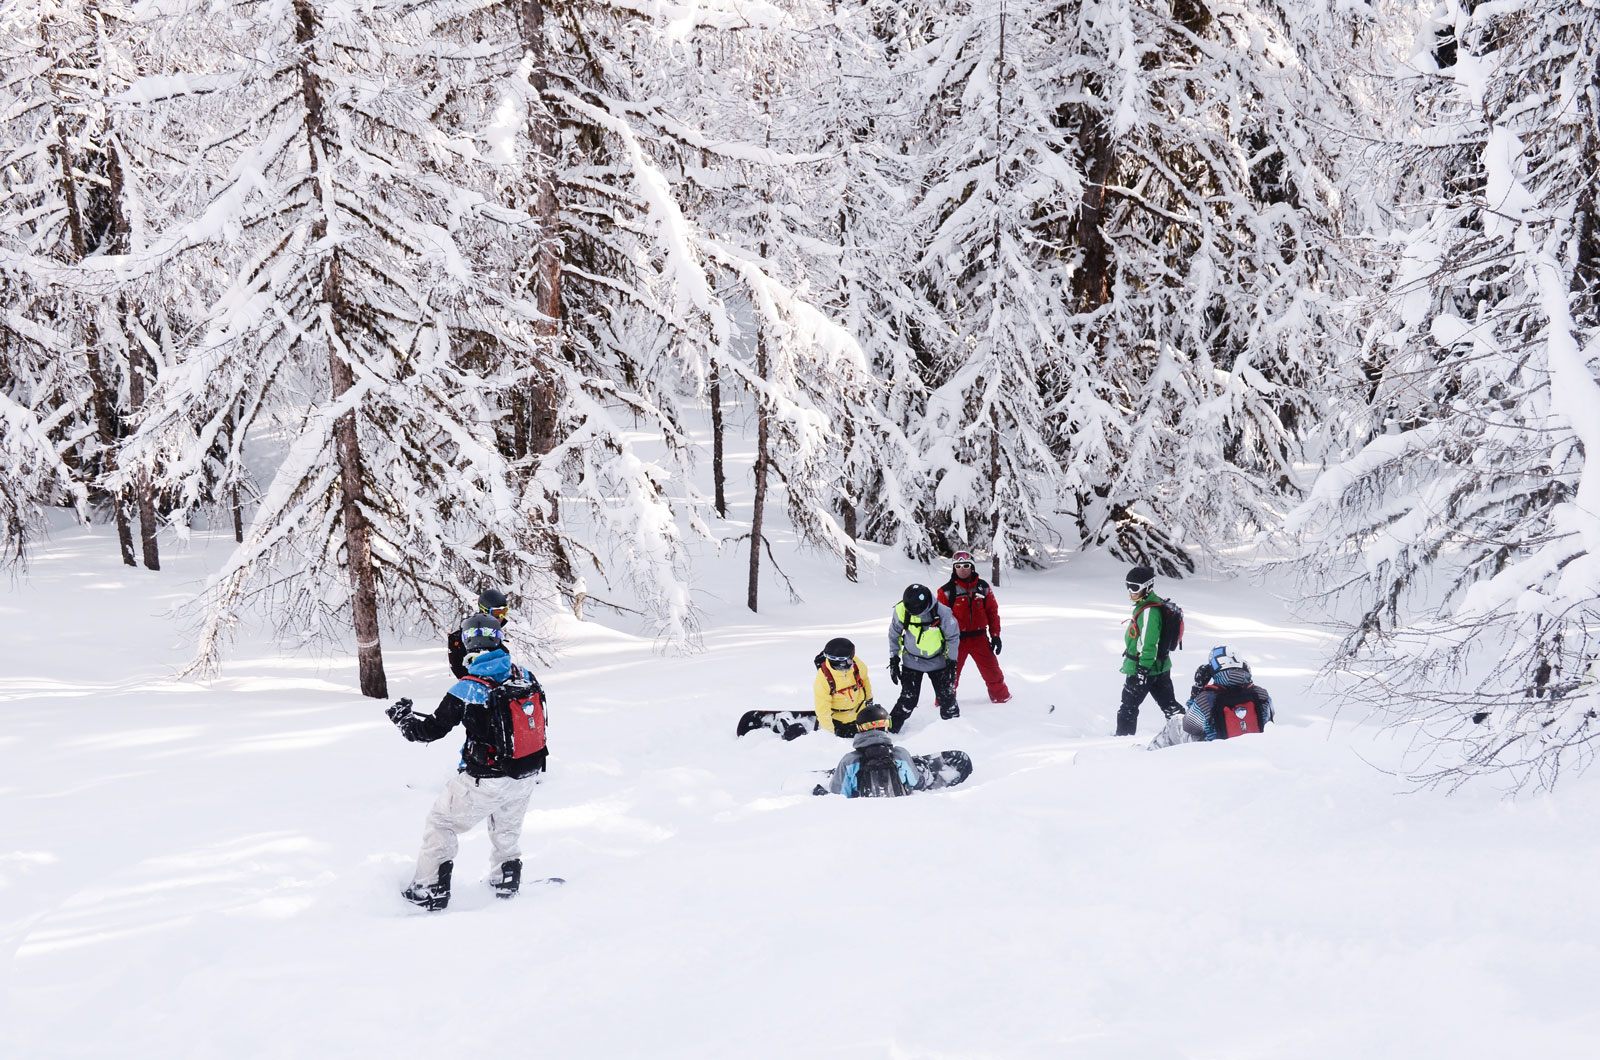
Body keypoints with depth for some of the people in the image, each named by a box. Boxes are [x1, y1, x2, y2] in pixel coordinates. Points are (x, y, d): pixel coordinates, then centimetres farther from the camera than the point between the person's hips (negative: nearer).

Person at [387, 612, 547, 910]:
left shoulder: (468, 690, -21)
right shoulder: (526, 678, -4)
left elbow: (433, 728, -11)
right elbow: (538, 722, 10)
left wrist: (403, 718, 8)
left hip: (485, 781, -5)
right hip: (527, 775, 5)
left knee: (441, 823, 14)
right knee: (507, 829, 29)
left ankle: (430, 892, 17)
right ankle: (507, 882, 40)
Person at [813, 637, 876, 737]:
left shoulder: (856, 663, -19)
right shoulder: (823, 677, -30)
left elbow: (864, 679, 5)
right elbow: (822, 708, -24)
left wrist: (869, 699, 16)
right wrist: (832, 729, -23)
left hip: (859, 711, 4)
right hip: (836, 717, -4)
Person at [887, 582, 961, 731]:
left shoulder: (941, 612, -24)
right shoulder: (901, 610, -19)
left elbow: (953, 636, -7)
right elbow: (894, 635, 0)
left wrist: (952, 661, -6)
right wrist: (894, 660, 1)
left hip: (938, 661, 0)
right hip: (911, 662, 0)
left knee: (947, 696, 3)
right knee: (908, 699, -6)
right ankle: (890, 728, 5)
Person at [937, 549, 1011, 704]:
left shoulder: (983, 587, 3)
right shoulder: (946, 591, -5)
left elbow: (993, 612, 9)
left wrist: (995, 635, 5)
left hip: (979, 637, 2)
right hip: (956, 639, -2)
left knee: (992, 671, 8)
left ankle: (1002, 698, 25)